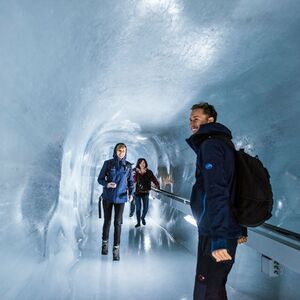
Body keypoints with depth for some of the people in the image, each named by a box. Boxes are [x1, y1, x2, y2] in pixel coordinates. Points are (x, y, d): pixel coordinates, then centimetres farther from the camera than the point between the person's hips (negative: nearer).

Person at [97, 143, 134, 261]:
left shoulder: (128, 166, -1)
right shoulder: (108, 163, -5)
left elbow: (130, 182, 7)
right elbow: (100, 179, 0)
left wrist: (131, 194, -7)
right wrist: (107, 184, -21)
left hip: (120, 197, 0)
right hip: (107, 196, 0)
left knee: (118, 222, -3)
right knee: (107, 220, 12)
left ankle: (116, 249, 5)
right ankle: (105, 242, 34)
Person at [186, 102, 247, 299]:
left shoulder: (210, 145, -12)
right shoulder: (225, 145, 18)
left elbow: (216, 192, -23)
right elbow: (232, 189, 21)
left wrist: (218, 238, -27)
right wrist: (241, 230, 24)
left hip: (215, 234, -10)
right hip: (231, 230, 10)